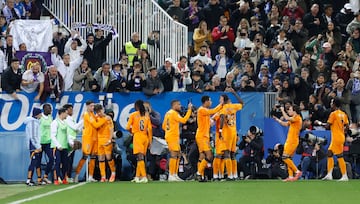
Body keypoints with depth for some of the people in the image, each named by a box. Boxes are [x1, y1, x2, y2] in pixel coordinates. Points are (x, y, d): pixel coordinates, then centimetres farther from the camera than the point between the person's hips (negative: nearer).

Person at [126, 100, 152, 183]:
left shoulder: (133, 115, -2)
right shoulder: (146, 115, 7)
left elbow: (128, 127, -4)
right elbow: (150, 128, 4)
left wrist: (132, 132, 17)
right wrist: (150, 139, 10)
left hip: (137, 136, -4)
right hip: (145, 137, 4)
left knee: (140, 157, -10)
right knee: (140, 158, 13)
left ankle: (144, 177, -21)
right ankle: (137, 176, 19)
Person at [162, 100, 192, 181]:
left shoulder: (168, 113, 17)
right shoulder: (174, 113, -12)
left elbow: (164, 126, 20)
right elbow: (183, 120, -21)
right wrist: (189, 110, -16)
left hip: (169, 136, 10)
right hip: (173, 137, -10)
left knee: (178, 155, 13)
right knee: (174, 155, -11)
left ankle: (175, 175, 15)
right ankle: (171, 176, -12)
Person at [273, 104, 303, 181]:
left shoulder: (297, 118, -11)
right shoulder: (293, 119, 18)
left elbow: (287, 118, -25)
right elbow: (285, 124, 26)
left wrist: (282, 110, -13)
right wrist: (276, 119, 19)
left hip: (293, 141, -10)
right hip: (289, 141, 10)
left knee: (285, 158, -14)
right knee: (288, 159, 7)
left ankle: (297, 171, -10)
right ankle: (291, 176, 7)